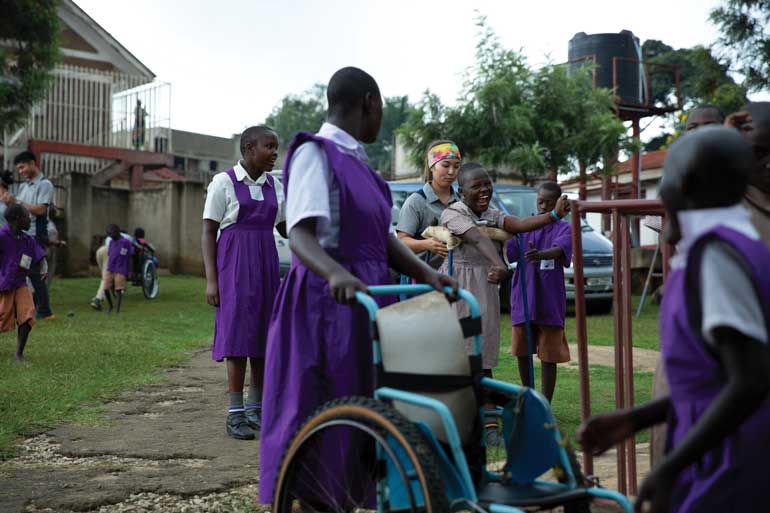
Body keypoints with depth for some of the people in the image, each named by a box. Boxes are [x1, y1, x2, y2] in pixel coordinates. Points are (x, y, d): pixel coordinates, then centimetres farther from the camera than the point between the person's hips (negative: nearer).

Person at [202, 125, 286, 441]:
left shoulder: (274, 186, 11)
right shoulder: (224, 183, -4)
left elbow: (286, 229, 17)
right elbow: (208, 232, -5)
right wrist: (211, 279, -12)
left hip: (266, 266, 5)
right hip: (234, 266, -5)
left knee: (264, 335, 6)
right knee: (237, 335, -7)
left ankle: (256, 409, 17)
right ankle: (235, 414, -2)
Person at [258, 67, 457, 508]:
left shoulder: (357, 161, 17)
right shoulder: (315, 153, -10)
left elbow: (384, 237, 11)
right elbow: (300, 234, -22)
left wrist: (426, 273, -5)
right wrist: (335, 273, -41)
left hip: (365, 300, 9)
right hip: (327, 303, -9)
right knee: (313, 418, -3)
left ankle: (344, 498, 26)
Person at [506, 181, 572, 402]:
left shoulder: (564, 229, -2)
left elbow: (558, 250, -24)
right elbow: (507, 251, -2)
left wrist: (540, 255, -44)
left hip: (549, 301, -3)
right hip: (523, 299, 3)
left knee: (548, 355, 2)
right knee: (522, 351, 12)